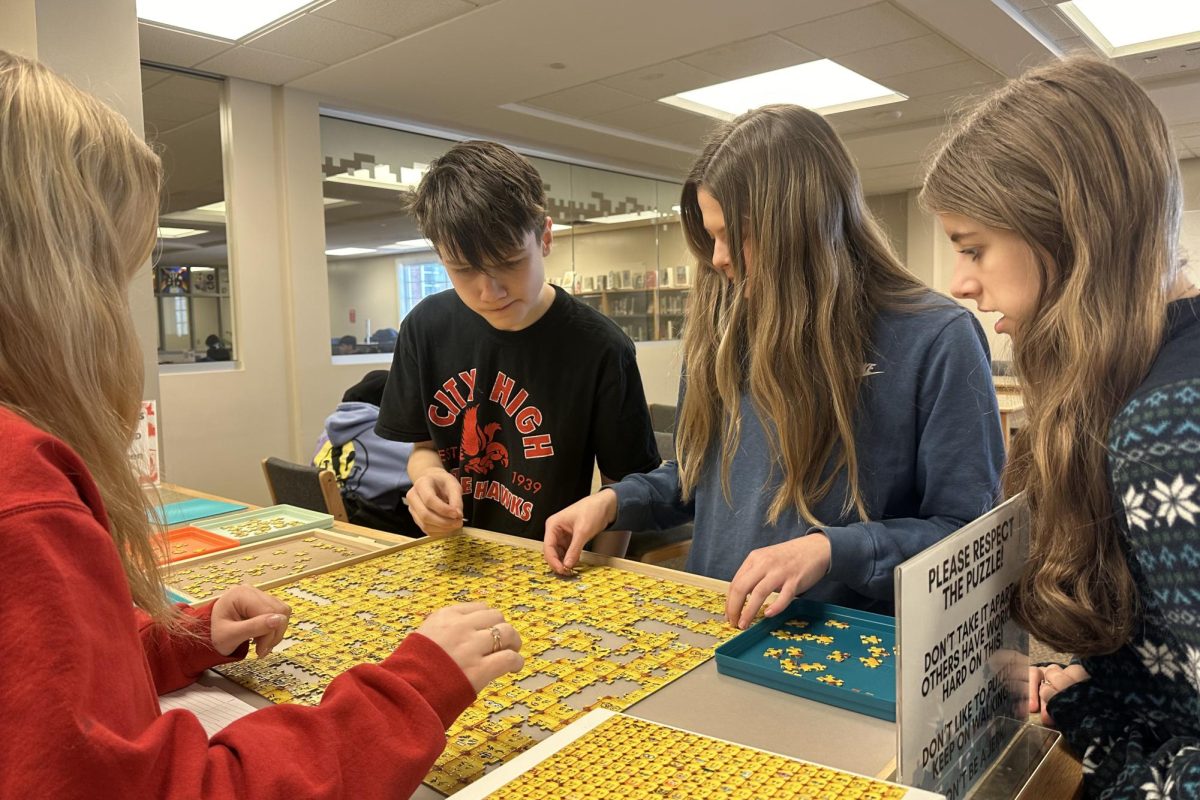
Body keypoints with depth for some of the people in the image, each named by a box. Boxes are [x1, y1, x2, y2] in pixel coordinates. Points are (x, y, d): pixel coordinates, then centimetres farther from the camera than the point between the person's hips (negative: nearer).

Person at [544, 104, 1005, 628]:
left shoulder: (936, 340, -8)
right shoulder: (723, 329, 7)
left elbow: (970, 535, -6)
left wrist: (831, 550, -19)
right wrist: (615, 501, 3)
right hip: (711, 629, 5)